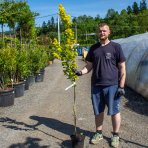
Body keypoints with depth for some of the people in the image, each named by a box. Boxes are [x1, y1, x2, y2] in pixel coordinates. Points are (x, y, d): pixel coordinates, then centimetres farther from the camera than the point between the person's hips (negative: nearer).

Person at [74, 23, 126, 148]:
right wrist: (81, 72, -10)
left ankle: (115, 135, 25)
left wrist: (121, 86, -8)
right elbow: (89, 66, 11)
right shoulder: (93, 48, 8)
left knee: (114, 111, 7)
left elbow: (122, 68, -3)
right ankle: (99, 133, 31)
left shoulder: (116, 47, -3)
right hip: (96, 86, 4)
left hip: (112, 86, -3)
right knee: (98, 111, 14)